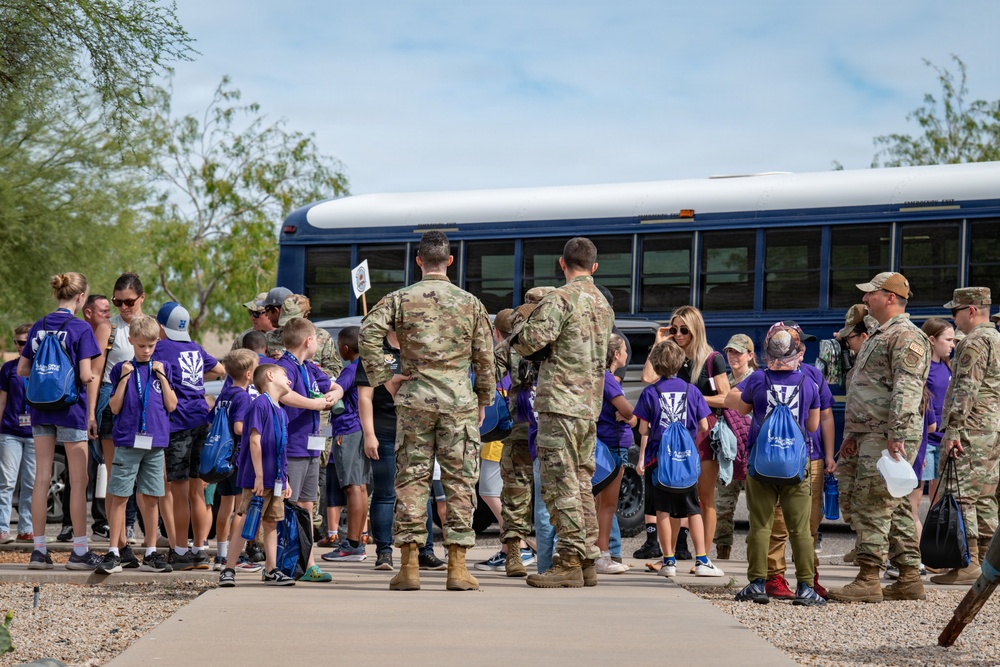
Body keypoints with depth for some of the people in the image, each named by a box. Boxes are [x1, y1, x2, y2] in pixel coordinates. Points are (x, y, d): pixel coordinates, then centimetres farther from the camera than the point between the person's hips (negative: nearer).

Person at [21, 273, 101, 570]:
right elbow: (85, 375, -15)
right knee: (79, 481, 2)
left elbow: (22, 370, 9)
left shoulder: (39, 327, 7)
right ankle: (79, 551, 4)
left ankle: (39, 551, 6)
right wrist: (94, 376, 6)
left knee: (41, 478, 7)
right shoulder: (80, 328, -10)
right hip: (70, 408, -5)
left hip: (40, 408, 5)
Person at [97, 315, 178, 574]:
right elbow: (115, 407, -1)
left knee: (151, 498, 5)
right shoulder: (121, 369, 4)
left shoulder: (161, 369, 10)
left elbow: (171, 405, 4)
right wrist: (124, 378, -9)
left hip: (155, 443, 2)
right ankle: (114, 553, -1)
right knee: (119, 497, -4)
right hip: (128, 442, -2)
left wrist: (162, 376, -3)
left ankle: (151, 554, 11)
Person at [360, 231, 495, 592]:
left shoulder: (401, 299, 2)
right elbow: (485, 357, 6)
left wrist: (383, 378, -4)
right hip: (459, 400, 0)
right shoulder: (470, 302, 4)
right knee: (460, 481, 2)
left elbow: (368, 334, -11)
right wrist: (484, 400, 16)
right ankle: (457, 567, 0)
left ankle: (409, 566, 1)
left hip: (415, 400, 0)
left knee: (412, 480, 3)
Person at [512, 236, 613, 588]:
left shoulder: (561, 298, -10)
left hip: (560, 403, -8)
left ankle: (571, 562, -10)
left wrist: (518, 344, 2)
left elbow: (535, 337, -22)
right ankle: (588, 562, 12)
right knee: (581, 483, 12)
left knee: (561, 484, -7)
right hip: (590, 407, 8)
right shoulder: (604, 305, 16)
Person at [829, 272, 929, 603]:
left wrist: (896, 434, -28)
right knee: (895, 507, 10)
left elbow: (906, 390, -21)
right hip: (872, 435, 11)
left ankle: (868, 580, -10)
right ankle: (909, 579, 13)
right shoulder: (880, 336, 22)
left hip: (889, 437, -11)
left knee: (870, 505, -11)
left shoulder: (905, 337, -12)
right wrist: (853, 432, 26)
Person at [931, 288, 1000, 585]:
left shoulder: (974, 343, -11)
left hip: (972, 431, -10)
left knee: (962, 497, -9)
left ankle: (968, 566, -13)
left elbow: (966, 390, -20)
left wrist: (953, 430, -22)